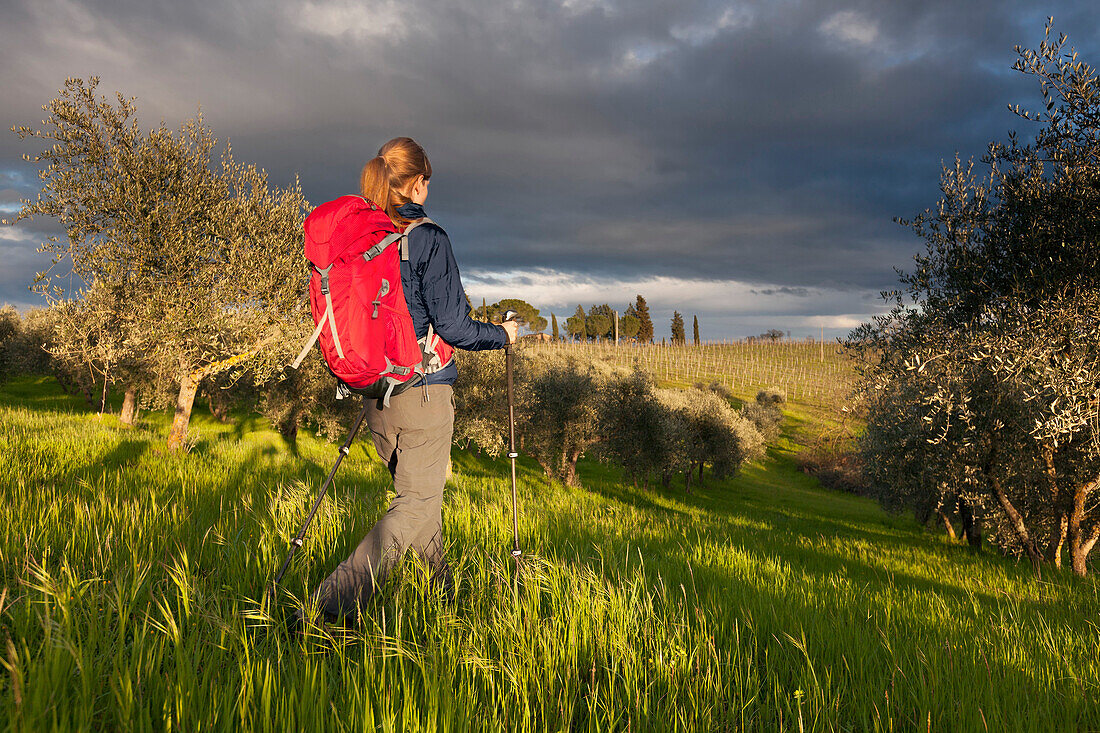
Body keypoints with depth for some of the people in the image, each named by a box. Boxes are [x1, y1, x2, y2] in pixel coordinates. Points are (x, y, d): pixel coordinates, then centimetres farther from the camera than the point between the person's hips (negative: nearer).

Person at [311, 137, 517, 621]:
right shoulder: (428, 239, -13)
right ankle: (331, 605, -9)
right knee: (417, 501, 1)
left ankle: (443, 590, 37)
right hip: (424, 390, -7)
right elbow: (452, 326, -14)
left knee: (418, 491, 21)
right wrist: (501, 335, 4)